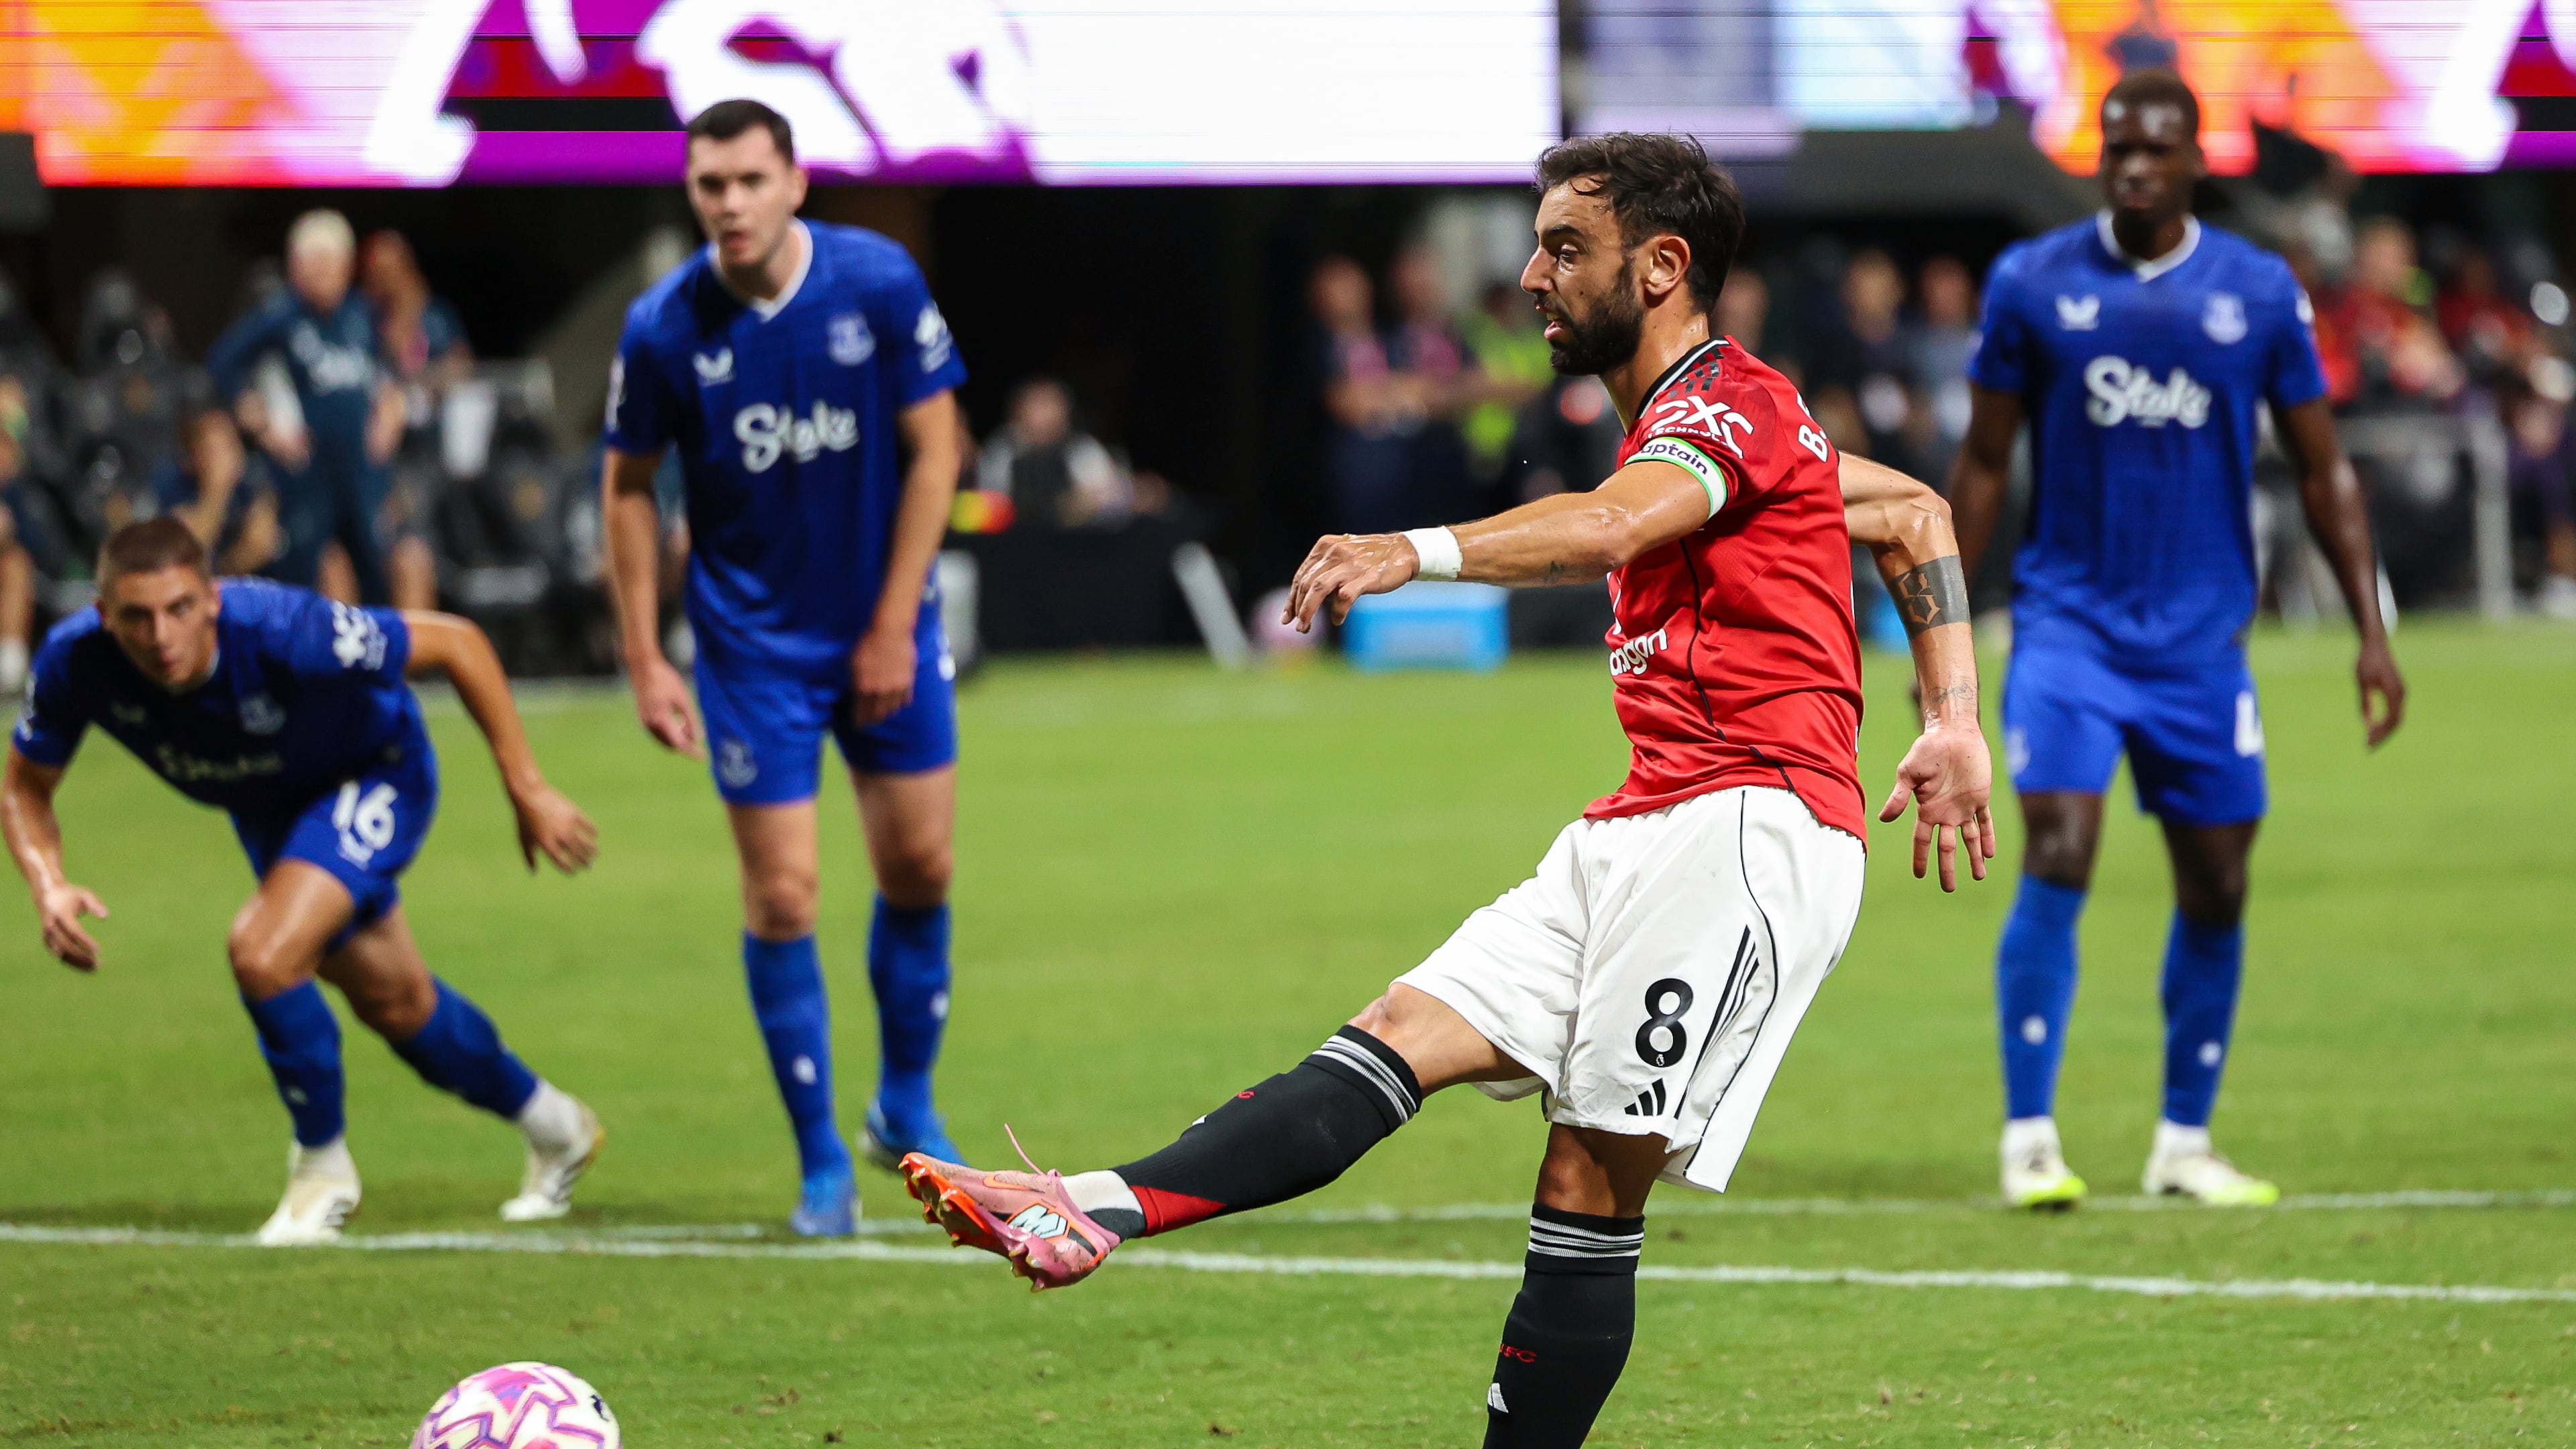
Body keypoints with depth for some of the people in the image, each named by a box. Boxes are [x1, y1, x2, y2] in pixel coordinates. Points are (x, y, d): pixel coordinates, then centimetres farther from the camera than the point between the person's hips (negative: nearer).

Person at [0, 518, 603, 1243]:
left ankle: (323, 1165, -2)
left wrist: (527, 791, -26)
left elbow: (457, 643, -28)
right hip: (268, 807, 6)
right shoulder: (76, 661, -29)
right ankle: (552, 1124, 45)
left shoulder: (283, 632, -41)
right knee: (391, 999, 19)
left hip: (373, 778, -6)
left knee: (265, 951, -27)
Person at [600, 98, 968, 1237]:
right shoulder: (664, 328, -14)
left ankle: (906, 1106, 28)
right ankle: (821, 1165, 7)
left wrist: (894, 627, -8)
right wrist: (644, 661, -4)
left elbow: (933, 450, -6)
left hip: (885, 628, 1)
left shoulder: (882, 284, -13)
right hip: (754, 643, -1)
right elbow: (629, 487, -1)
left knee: (918, 867, 5)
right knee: (780, 898, -4)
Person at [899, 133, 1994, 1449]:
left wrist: (1420, 550, -43)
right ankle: (1096, 1213, -24)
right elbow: (1913, 513, 34)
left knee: (1590, 1182, -13)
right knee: (1405, 1033, -9)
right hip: (1641, 838, 9)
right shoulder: (1680, 427, 26)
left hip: (1749, 834, -9)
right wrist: (1954, 720, 24)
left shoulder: (1728, 400, -5)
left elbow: (1615, 525, -28)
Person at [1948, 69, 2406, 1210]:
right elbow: (1983, 465, 6)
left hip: (2202, 633, 2)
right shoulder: (2032, 284, -1)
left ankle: (2185, 1144, 18)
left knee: (2216, 891, 5)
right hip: (2069, 621, -2)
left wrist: (2371, 632, 1)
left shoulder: (2259, 293, 1)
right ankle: (2030, 1137, -10)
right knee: (2056, 866, -15)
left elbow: (2322, 472, 7)